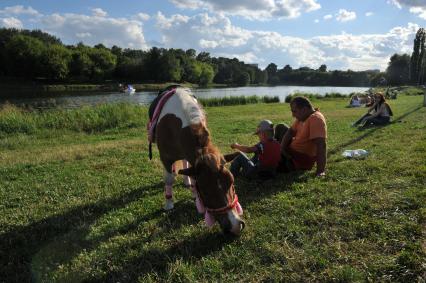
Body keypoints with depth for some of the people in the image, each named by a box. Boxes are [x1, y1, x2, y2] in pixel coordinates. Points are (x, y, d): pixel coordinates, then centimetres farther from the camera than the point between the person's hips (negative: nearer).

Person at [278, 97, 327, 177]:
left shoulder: (316, 119, -28)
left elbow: (321, 145, -38)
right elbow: (291, 131, 3)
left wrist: (320, 170, -45)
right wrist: (282, 147, -16)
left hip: (301, 161, -9)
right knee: (280, 127, 15)